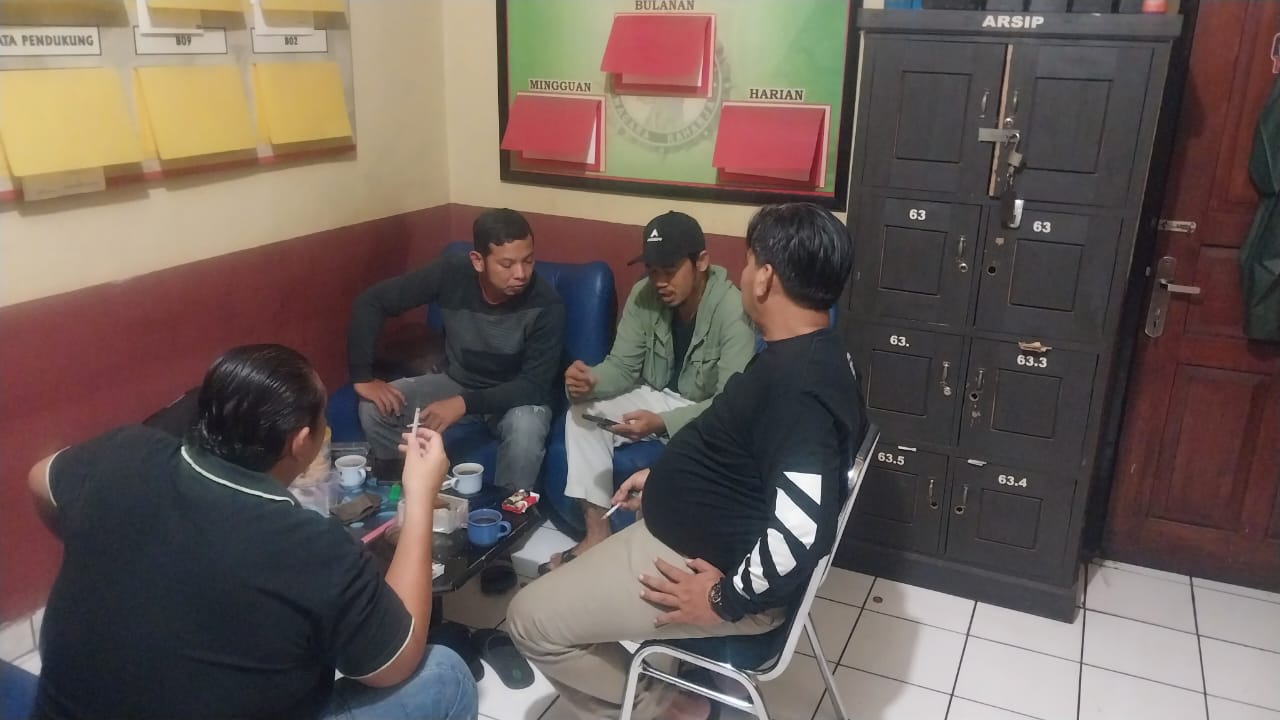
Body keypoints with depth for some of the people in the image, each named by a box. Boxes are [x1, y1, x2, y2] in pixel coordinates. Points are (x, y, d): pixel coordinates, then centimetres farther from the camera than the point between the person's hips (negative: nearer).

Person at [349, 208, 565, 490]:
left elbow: (535, 385, -26)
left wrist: (465, 403, -37)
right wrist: (363, 376, -20)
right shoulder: (451, 274, -21)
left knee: (526, 428, -36)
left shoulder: (545, 303, -27)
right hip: (457, 381, 3)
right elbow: (371, 301, -14)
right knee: (374, 409, -17)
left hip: (518, 395, -3)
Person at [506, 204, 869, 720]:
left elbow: (802, 531, -36)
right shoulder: (808, 353, 4)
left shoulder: (799, 384, -30)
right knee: (560, 574, 26)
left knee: (531, 619, -5)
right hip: (702, 533, 11)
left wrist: (727, 599, -23)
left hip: (711, 563, -11)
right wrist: (666, 475, 15)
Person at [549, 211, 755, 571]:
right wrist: (590, 380, -30)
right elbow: (622, 367, -5)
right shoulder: (643, 296, -10)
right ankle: (597, 533, -9)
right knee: (581, 412, -12)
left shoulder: (732, 310, -27)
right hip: (657, 397, 6)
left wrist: (662, 423, -43)